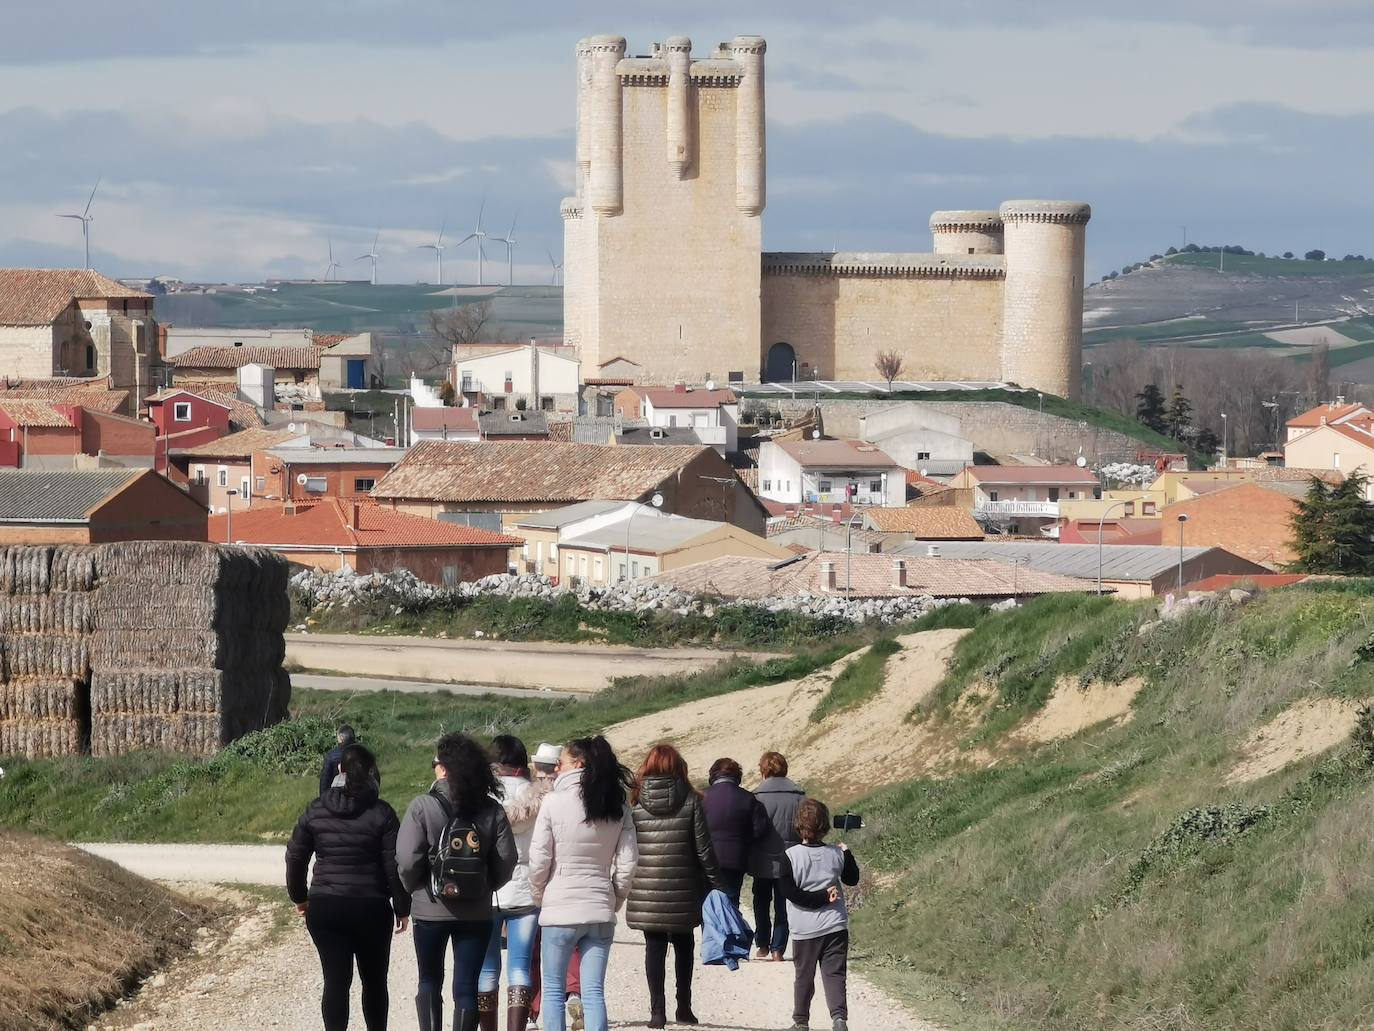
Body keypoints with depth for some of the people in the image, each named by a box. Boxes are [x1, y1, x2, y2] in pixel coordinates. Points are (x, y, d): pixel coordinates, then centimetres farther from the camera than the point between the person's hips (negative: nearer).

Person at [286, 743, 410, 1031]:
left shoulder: (315, 810, 1)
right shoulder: (381, 813, -7)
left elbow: (295, 858, 5)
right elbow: (395, 866, -8)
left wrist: (299, 897, 18)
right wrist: (402, 907, 2)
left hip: (324, 908, 1)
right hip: (371, 908, -1)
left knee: (336, 981, 0)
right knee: (374, 980, 14)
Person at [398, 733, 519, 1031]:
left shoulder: (422, 807, -12)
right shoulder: (492, 810, -3)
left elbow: (407, 861, -15)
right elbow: (507, 861, -4)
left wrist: (415, 889, 4)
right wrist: (484, 888, 12)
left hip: (430, 909, -2)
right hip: (477, 912, 2)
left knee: (429, 981, 16)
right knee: (466, 987, 6)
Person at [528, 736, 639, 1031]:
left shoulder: (554, 802, -10)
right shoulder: (617, 807, 3)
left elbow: (538, 861, -8)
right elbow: (628, 862, 2)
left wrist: (539, 897, 8)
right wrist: (615, 901, 14)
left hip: (560, 909, -4)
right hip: (601, 911, 4)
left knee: (553, 989, 7)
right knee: (594, 992, 4)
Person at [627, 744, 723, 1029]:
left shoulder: (636, 802, -2)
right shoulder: (690, 802, -3)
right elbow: (704, 848, -3)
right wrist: (715, 884, 4)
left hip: (646, 891, 0)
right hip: (683, 890, 0)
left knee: (655, 946, 6)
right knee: (683, 944, 17)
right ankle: (684, 1006, 17)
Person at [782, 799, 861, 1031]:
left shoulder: (791, 856, -10)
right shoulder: (836, 854, -2)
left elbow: (789, 892, -15)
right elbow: (852, 879, 15)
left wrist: (821, 897, -11)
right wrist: (847, 852, 23)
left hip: (804, 930, -1)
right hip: (835, 926, 1)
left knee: (804, 977, 14)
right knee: (835, 975, -2)